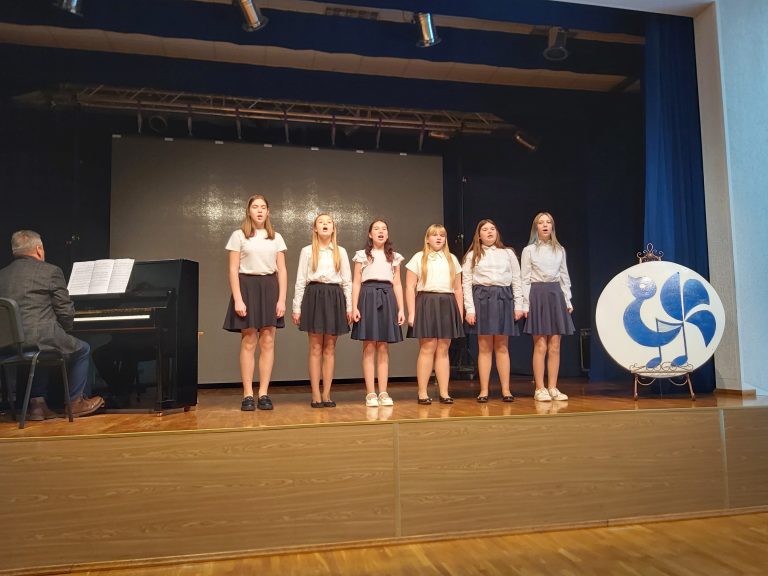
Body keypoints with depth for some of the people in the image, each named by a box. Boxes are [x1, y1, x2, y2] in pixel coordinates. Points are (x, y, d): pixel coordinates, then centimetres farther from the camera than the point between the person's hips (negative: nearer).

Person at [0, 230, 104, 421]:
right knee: (82, 350, 21)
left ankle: (36, 402, 27)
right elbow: (67, 313, -4)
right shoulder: (51, 271, -3)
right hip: (41, 340, -6)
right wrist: (61, 330, 17)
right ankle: (75, 401, 25)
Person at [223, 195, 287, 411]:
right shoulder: (238, 236, 4)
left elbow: (282, 271, 8)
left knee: (267, 343, 0)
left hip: (270, 287, 3)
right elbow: (233, 270, -2)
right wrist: (238, 299, -12)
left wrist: (282, 299, -2)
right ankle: (247, 395, 2)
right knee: (248, 343, -3)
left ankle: (263, 394, 5)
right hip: (247, 286, -3)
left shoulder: (276, 238, 12)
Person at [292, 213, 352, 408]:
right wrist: (296, 308, -2)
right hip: (314, 296, -2)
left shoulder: (341, 252, 11)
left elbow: (347, 281, 9)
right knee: (315, 348, -1)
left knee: (330, 349, 4)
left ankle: (326, 394, 10)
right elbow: (300, 281, 3)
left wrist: (349, 307, 3)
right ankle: (316, 395, 6)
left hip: (335, 298, 2)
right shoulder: (307, 251, 6)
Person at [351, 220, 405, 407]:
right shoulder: (362, 255, 9)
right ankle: (370, 393, 0)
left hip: (387, 298, 2)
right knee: (369, 347, -4)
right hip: (368, 297, -2)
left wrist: (401, 309, 5)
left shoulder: (394, 257, 16)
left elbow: (397, 284, 13)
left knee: (383, 348, 2)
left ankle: (383, 393, 6)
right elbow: (356, 283, 4)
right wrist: (354, 307, -6)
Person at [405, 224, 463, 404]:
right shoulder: (419, 258, 6)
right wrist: (411, 313, -8)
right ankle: (422, 393, 0)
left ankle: (444, 392, 8)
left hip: (447, 305, 3)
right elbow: (410, 287, 0)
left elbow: (458, 289, 17)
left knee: (443, 350, 4)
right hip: (426, 303, -3)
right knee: (427, 348, -7)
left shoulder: (452, 259, 17)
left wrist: (460, 313, 10)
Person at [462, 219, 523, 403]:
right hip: (482, 298, -1)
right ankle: (484, 390, 8)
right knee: (484, 347, 1)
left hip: (503, 298, 1)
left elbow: (516, 281, 9)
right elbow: (466, 284, 1)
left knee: (502, 347, 5)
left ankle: (506, 390, 11)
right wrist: (469, 309, -8)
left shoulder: (508, 253, 10)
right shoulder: (472, 255, 6)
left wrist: (518, 305, 1)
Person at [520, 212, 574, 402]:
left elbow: (564, 277, 14)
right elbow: (525, 279, -1)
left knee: (555, 346, 3)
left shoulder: (559, 250, 13)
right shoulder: (529, 250, 2)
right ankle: (540, 389, 4)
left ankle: (552, 388, 11)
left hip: (556, 295, 4)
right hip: (537, 295, -4)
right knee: (540, 346, -4)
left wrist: (568, 300, 7)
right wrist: (525, 304, -8)